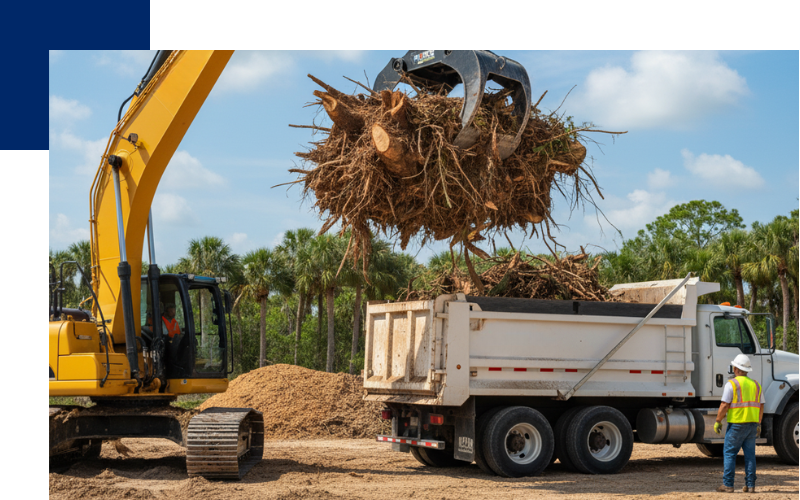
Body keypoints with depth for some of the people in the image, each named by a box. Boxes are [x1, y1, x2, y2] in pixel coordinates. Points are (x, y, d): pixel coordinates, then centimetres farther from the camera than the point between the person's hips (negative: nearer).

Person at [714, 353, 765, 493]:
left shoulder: (732, 384, -8)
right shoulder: (755, 384, 12)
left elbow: (724, 405, -12)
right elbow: (761, 406, 14)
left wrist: (718, 421, -3)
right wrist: (758, 424, 21)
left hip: (737, 424, -6)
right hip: (752, 423, 6)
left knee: (729, 453, 0)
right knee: (750, 454, 8)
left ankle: (727, 484, -4)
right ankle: (750, 485, 6)